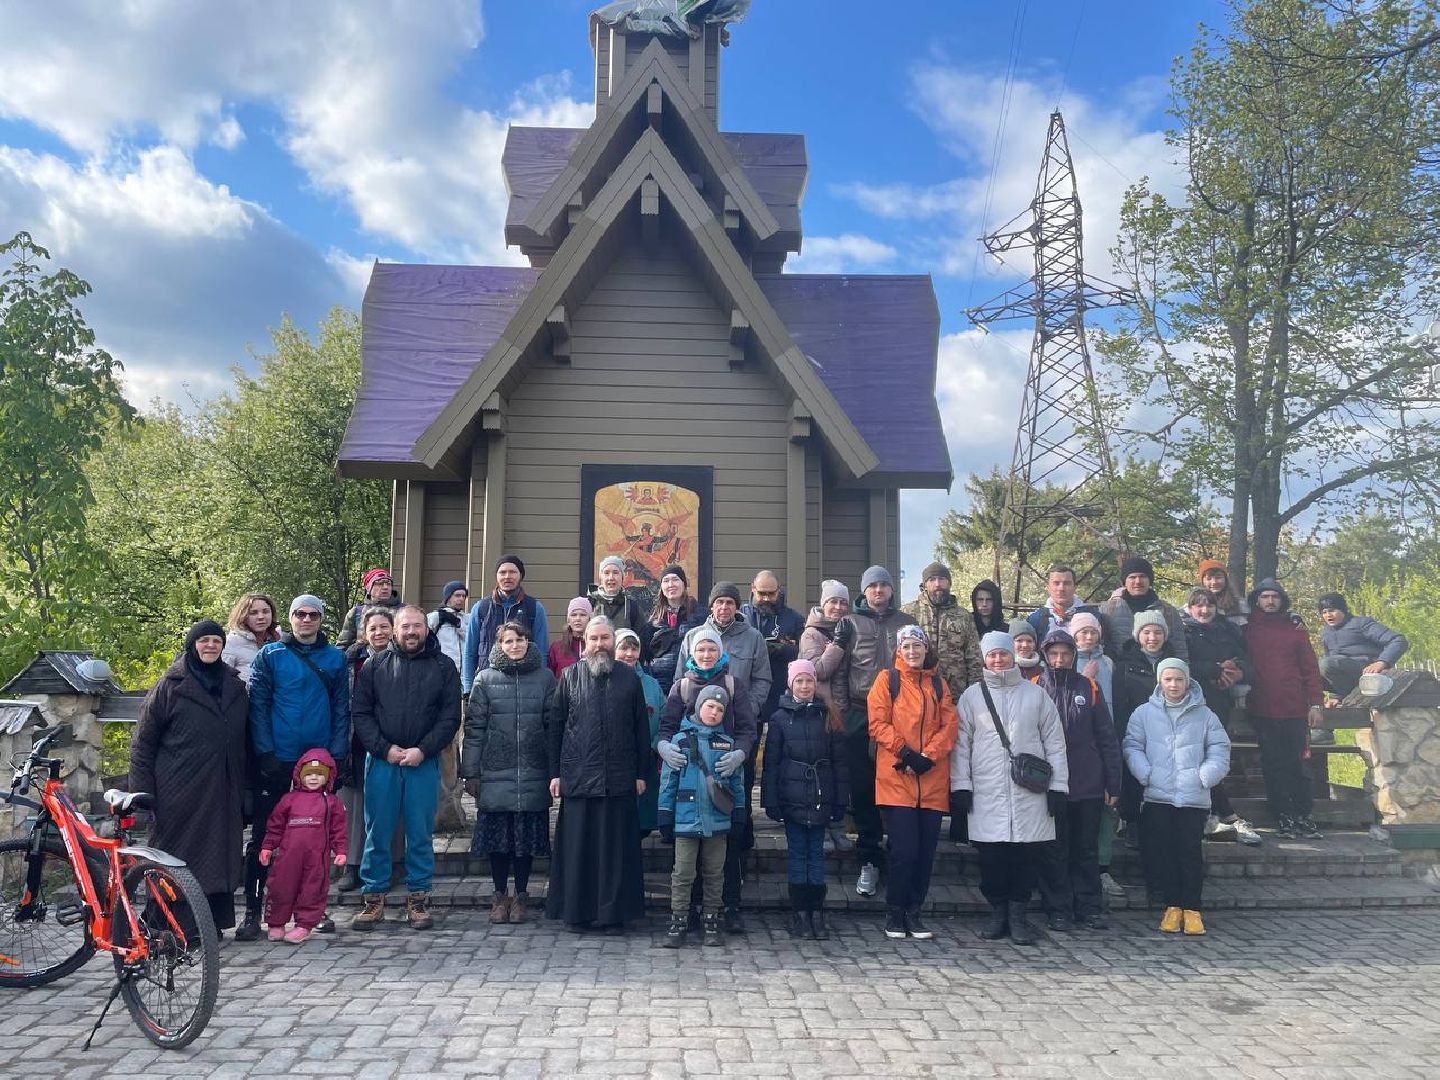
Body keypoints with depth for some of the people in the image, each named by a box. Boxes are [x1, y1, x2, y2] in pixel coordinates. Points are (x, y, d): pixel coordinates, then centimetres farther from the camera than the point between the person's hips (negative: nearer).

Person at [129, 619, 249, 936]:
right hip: (179, 793, -4)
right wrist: (143, 793, -8)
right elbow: (142, 741, -1)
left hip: (222, 793, 4)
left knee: (219, 856, 4)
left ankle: (213, 924, 13)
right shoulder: (171, 686, -1)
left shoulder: (235, 687, 13)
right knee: (175, 861, -1)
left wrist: (244, 789, 13)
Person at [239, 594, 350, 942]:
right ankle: (253, 911, 11)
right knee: (263, 835, 3)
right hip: (276, 759, -2)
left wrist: (337, 753, -4)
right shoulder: (270, 655, 1)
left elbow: (341, 708, 5)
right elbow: (257, 705, -3)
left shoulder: (335, 658, 6)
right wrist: (265, 752, -11)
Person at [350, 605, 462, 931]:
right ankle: (374, 898, 16)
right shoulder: (375, 666, 8)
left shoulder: (443, 667, 5)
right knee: (377, 833, 5)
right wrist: (384, 749, -9)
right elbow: (361, 714, 3)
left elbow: (450, 717, 0)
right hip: (382, 760, 1)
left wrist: (423, 750, -10)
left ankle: (418, 898, 15)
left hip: (424, 762, -1)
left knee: (421, 834, 5)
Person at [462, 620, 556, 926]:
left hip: (533, 773, 0)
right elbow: (474, 727, 3)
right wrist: (470, 772, -1)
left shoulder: (545, 677, 6)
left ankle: (521, 895, 19)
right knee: (497, 833, 4)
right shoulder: (485, 679, 5)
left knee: (528, 834, 5)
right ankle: (500, 895, 19)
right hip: (495, 772, 0)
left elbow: (554, 724, 4)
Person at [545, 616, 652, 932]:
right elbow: (557, 726, 7)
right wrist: (555, 773, 2)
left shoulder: (629, 679, 7)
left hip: (619, 779, 0)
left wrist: (641, 773, 3)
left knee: (616, 848, 3)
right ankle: (576, 911, 15)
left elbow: (641, 729, 7)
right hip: (577, 777, 0)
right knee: (577, 847, 4)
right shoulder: (570, 676, 6)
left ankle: (614, 912, 12)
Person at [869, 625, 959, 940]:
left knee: (926, 851, 6)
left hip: (933, 780, 4)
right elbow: (877, 723, -4)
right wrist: (905, 753, -12)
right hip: (896, 778, -3)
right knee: (904, 850, -7)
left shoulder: (938, 684, 14)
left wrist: (928, 756, -9)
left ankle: (913, 912, 19)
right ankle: (894, 913, 10)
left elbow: (950, 725, 5)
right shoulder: (888, 680, 4)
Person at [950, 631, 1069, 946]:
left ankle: (1018, 915, 13)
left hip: (1030, 793, 0)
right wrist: (960, 785, 0)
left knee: (1026, 856, 1)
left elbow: (1054, 743, 8)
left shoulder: (1035, 694, 8)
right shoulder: (972, 696, 8)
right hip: (986, 793, 0)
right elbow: (961, 744, 7)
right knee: (991, 857, 1)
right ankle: (998, 913, 16)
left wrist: (1058, 785, 3)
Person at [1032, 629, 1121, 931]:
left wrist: (1113, 784, 2)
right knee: (1054, 852, 5)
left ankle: (1090, 908, 19)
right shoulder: (1034, 689, 1)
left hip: (1088, 787, 1)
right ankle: (1059, 911, 14)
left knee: (1087, 850, 10)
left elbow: (1107, 739, 5)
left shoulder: (1089, 688, 5)